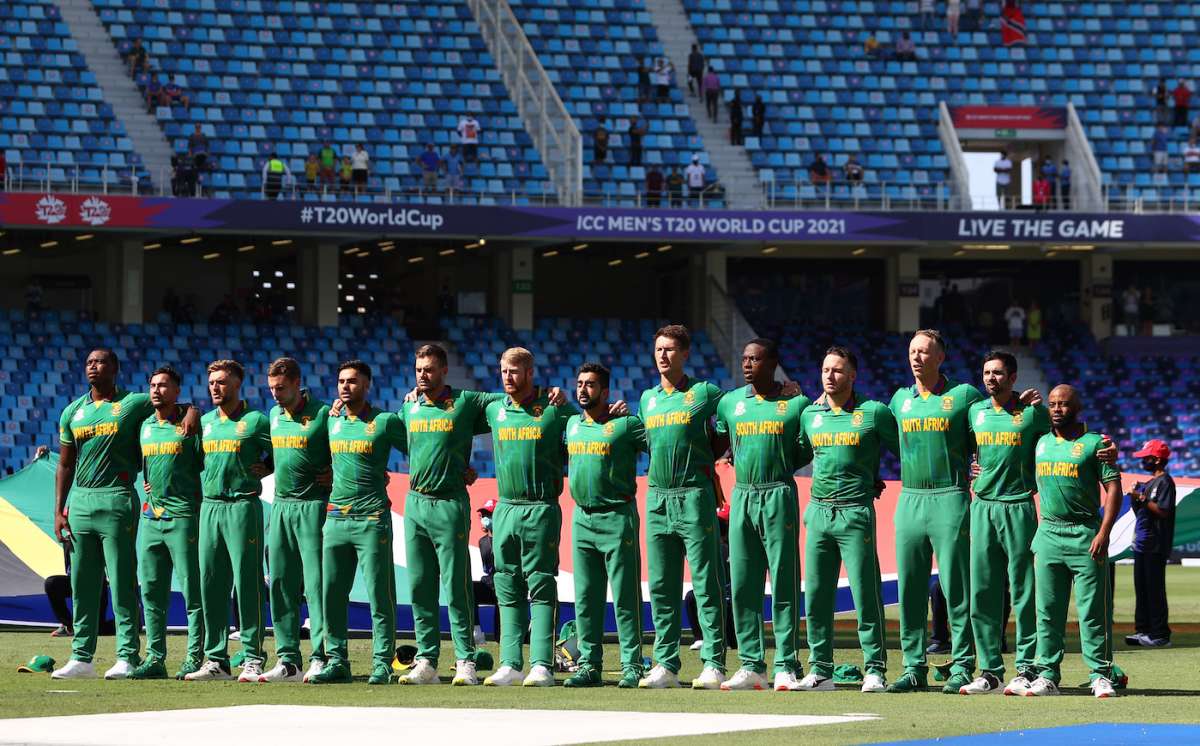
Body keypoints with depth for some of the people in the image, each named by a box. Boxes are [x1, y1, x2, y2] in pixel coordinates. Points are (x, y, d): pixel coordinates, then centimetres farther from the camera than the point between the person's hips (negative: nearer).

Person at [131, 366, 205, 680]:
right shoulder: (145, 427, 16)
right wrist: (148, 487, 13)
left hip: (183, 517, -7)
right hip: (150, 517, 7)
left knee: (193, 592, -5)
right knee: (152, 592, 6)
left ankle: (194, 658, -4)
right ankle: (155, 658, 10)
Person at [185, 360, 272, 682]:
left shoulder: (255, 420, 0)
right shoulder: (205, 422, 16)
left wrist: (263, 470, -9)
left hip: (243, 506, -6)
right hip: (209, 507, 6)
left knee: (247, 581, -7)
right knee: (210, 584, 5)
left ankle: (252, 659, -6)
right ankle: (215, 660, 9)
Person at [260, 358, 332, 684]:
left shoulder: (323, 413, -7)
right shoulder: (274, 415, 14)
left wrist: (334, 474, -12)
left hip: (312, 506, -7)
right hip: (280, 506, 7)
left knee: (316, 583, -9)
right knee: (281, 585, 6)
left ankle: (320, 658, -10)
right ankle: (288, 660, 9)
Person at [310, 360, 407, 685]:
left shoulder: (385, 421, -2)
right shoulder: (332, 420, 14)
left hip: (372, 519, -6)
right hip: (336, 519, 6)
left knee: (379, 595, -5)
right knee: (332, 594, 5)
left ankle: (382, 664, -3)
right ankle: (336, 661, 11)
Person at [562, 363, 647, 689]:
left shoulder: (626, 424, -5)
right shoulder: (573, 424, 14)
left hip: (617, 517, -6)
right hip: (582, 517, 6)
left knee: (625, 598, -5)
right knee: (586, 599, 6)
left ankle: (632, 666, -3)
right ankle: (590, 666, 11)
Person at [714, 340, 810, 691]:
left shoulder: (796, 404, 0)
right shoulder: (729, 403, 11)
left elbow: (807, 452, 5)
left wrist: (777, 473, -2)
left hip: (779, 497, -4)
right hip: (741, 497, 4)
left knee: (784, 583, -4)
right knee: (743, 585, 3)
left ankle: (787, 667, -3)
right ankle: (751, 666, 8)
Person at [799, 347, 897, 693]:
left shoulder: (874, 413, -2)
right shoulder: (810, 414, 12)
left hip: (855, 512, -5)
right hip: (818, 510, 5)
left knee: (866, 595, -6)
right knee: (816, 596, 4)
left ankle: (875, 670, -2)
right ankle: (820, 669, 9)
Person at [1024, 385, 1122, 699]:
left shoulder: (1093, 443, -2)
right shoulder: (1042, 443, 14)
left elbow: (1113, 489, -6)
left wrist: (1104, 533, -15)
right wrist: (1038, 534, 14)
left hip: (1085, 535, -5)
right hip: (1048, 533, 5)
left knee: (1093, 609, -5)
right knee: (1047, 610, 5)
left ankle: (1101, 675, -2)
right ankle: (1047, 674, 8)